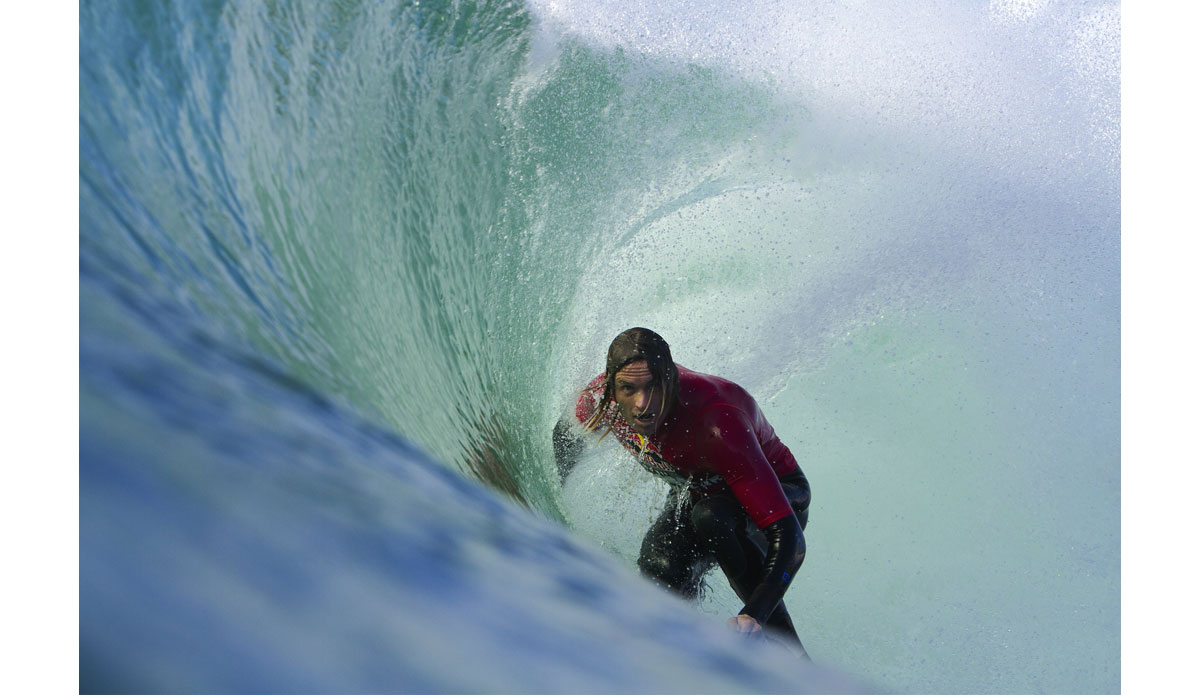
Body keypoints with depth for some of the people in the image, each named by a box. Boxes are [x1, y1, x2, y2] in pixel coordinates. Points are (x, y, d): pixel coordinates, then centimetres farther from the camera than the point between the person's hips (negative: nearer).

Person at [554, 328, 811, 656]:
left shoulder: (715, 424, -41)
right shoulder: (599, 398, -24)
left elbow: (786, 533, -43)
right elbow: (566, 435, 3)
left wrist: (754, 616, -54)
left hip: (779, 496, -4)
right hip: (694, 493, 4)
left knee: (710, 515, -38)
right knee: (658, 570, -26)